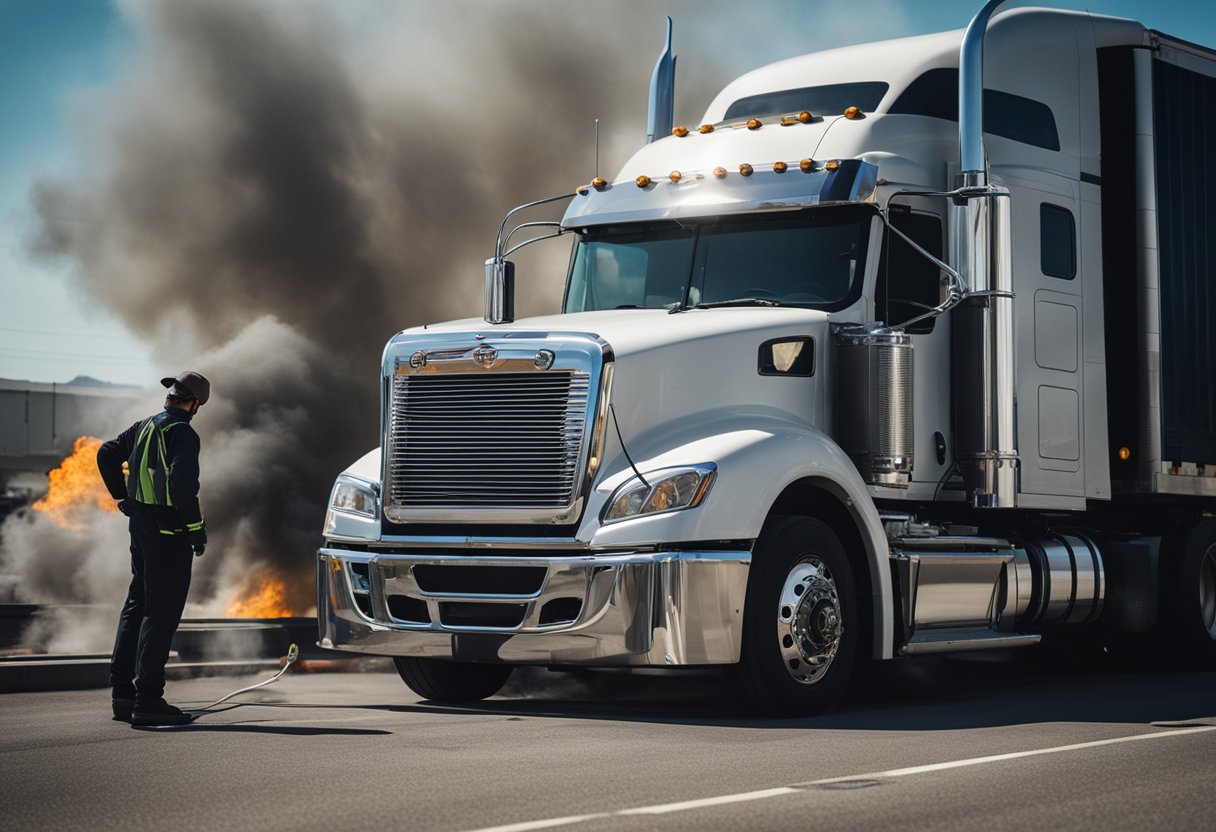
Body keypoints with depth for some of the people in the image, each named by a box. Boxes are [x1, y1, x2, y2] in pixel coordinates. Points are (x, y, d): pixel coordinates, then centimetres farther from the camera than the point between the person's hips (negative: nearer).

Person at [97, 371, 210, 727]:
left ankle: (122, 691, 20)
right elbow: (182, 482, -25)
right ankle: (148, 699, -7)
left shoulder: (143, 427, 12)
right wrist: (196, 527, -17)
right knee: (161, 614, -6)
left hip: (141, 529, 9)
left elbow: (107, 454, 23)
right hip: (169, 534, -9)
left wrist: (124, 498, 25)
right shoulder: (182, 433, -15)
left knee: (136, 607, 16)